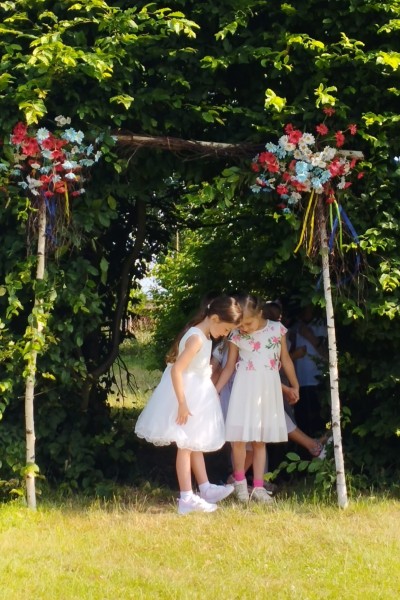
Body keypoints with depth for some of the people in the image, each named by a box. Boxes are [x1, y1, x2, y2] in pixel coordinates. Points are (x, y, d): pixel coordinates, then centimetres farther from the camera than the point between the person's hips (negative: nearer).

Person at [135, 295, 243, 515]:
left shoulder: (205, 337, 7)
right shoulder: (196, 338, -23)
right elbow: (176, 370, -28)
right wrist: (182, 404, -28)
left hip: (197, 396, 10)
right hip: (187, 397, -10)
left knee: (195, 445, 18)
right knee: (185, 446, -4)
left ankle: (205, 489, 28)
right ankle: (187, 499, 0)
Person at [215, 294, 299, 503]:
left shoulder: (277, 329, -1)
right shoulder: (236, 336, -3)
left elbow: (285, 359, 10)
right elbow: (229, 367, 4)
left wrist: (295, 385, 18)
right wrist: (215, 391, 0)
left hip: (268, 390, 1)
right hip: (244, 390, -1)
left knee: (260, 440, 7)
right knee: (238, 437, -8)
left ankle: (258, 487, 13)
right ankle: (240, 481, 14)